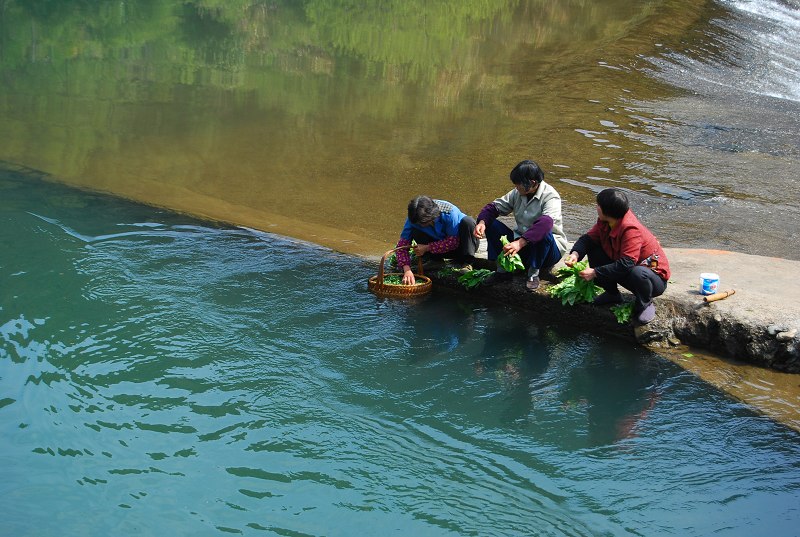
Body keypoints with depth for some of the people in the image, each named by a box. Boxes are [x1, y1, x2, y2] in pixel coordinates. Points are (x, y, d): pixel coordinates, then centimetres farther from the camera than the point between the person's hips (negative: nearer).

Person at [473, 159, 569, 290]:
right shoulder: (517, 193, -3)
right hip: (522, 244, 6)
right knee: (491, 224, -10)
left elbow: (546, 223, -40)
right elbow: (495, 206, -1)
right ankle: (502, 270, -9)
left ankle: (534, 274, -19)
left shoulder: (550, 197, -22)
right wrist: (482, 222, -24)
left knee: (543, 233, -39)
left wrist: (520, 243, -51)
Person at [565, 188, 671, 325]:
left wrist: (595, 272, -31)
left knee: (637, 273, -43)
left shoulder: (631, 229, -32)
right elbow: (588, 238, -3)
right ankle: (612, 294, 11)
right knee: (594, 251, -5)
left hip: (655, 277, -8)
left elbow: (626, 265, -36)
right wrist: (575, 254, -25)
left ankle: (645, 303, -9)